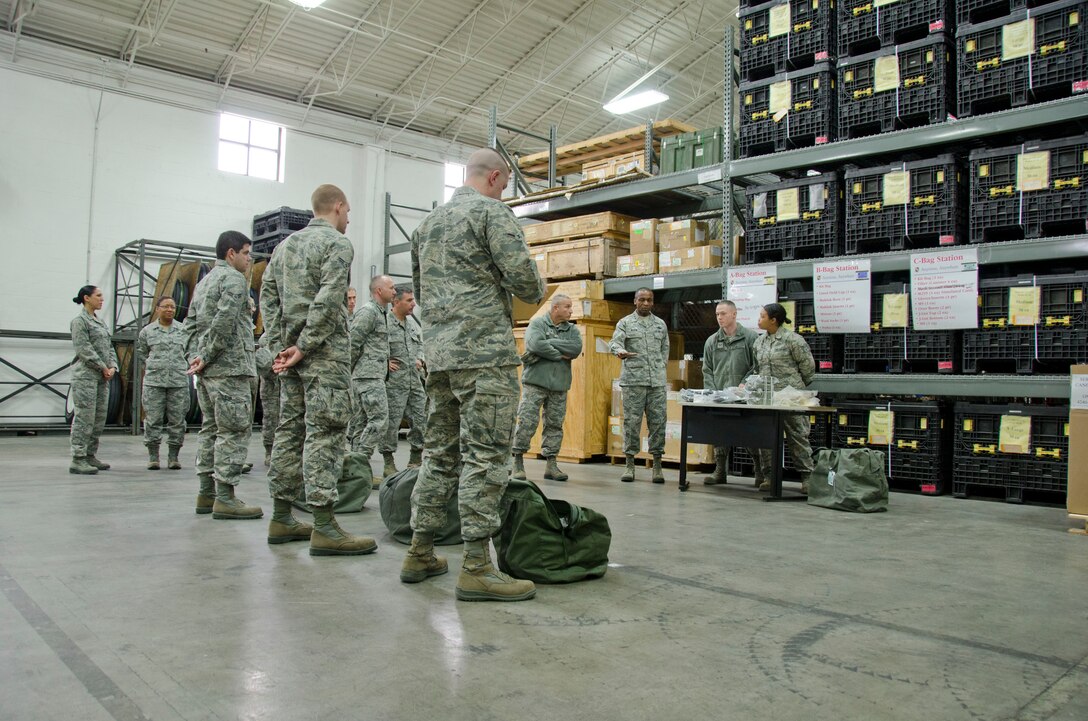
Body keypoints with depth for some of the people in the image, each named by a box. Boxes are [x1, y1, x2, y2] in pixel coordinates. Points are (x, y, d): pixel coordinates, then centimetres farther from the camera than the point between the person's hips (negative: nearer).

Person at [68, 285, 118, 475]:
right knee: (84, 418, -8)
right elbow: (84, 349, -14)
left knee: (99, 419, 9)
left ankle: (91, 456, 16)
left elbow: (109, 347, 17)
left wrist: (112, 367, 2)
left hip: (102, 376, 8)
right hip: (86, 375, -8)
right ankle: (78, 460, -6)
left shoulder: (100, 322, 19)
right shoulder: (79, 320, -6)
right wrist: (104, 368, -11)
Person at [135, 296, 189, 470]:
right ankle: (153, 457, 8)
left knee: (177, 420, 1)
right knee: (153, 419, -1)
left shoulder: (183, 329, 8)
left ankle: (173, 457, 9)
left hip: (179, 381, 1)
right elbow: (140, 352, 20)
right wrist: (151, 367, 13)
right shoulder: (147, 331, 8)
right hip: (153, 381, 0)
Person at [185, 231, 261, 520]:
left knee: (211, 428, 13)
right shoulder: (234, 278, -8)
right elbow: (225, 322, -20)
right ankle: (225, 498, -7)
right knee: (234, 431, -7)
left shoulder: (203, 282, 22)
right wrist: (207, 356, -14)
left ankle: (207, 493, 17)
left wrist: (197, 356, 11)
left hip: (207, 370, 10)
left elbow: (191, 324, 20)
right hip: (229, 367, -10)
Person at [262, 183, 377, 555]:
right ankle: (324, 526, -11)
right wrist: (305, 346, -15)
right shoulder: (338, 243, -5)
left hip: (291, 347, 8)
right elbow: (328, 299, -17)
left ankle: (281, 518, 16)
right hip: (325, 348, -8)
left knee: (290, 428, 11)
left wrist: (279, 346, 9)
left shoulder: (285, 245, 19)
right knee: (324, 431, -10)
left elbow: (268, 295, 14)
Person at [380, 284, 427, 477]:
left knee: (420, 419, 8)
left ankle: (416, 459, 21)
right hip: (394, 381, -7)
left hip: (415, 380, 7)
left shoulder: (412, 322, 14)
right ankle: (388, 463, 7)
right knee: (391, 422, -2)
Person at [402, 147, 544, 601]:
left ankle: (420, 554, 19)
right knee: (485, 456, -7)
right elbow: (522, 274, -13)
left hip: (438, 354, 8)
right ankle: (476, 567, -7)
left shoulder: (428, 223, 21)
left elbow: (418, 290, 27)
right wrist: (536, 293, 9)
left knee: (440, 453, 13)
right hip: (484, 352, -8)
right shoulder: (491, 211, -4)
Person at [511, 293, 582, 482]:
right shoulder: (537, 323, 0)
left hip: (559, 385, 5)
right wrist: (560, 355, -10)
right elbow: (535, 344, -20)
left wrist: (549, 344, -14)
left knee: (555, 424, 7)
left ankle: (551, 464, 14)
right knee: (527, 421, -6)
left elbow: (577, 348, -8)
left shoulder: (572, 329, 13)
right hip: (535, 381, -4)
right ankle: (518, 461, 4)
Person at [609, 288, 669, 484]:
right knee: (632, 421, -2)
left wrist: (660, 369, 9)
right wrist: (619, 351, -31)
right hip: (633, 381, -3)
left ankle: (657, 465, 7)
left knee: (658, 421, 1)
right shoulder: (625, 323, 6)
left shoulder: (661, 324, 16)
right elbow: (615, 342, -9)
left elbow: (665, 349, 21)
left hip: (657, 381, 3)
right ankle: (630, 464, 5)